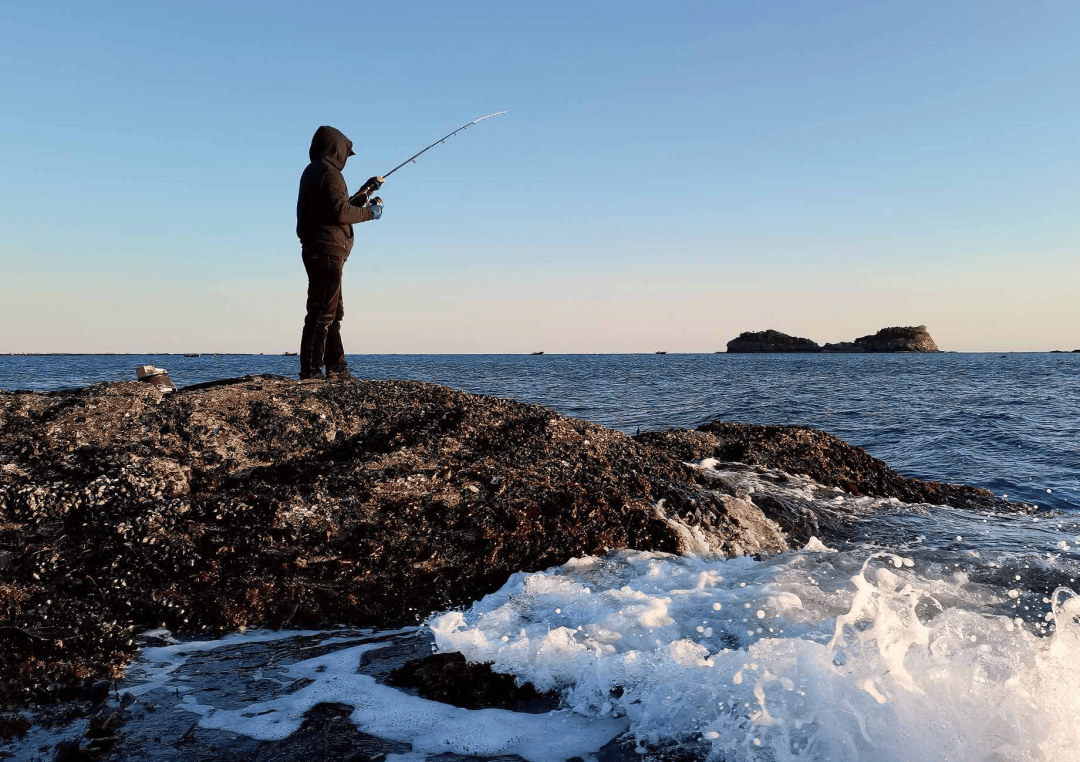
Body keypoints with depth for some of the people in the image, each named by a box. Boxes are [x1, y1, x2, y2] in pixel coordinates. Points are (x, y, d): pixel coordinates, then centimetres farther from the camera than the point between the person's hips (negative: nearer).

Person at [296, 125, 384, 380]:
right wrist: (370, 212, -8)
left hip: (317, 250, 11)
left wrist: (364, 192, 27)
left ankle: (337, 368, 19)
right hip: (327, 251, -11)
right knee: (322, 312, -10)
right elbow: (340, 213, -22)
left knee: (333, 311, 15)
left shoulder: (311, 173, 21)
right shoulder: (330, 174, -11)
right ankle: (311, 371, -9)